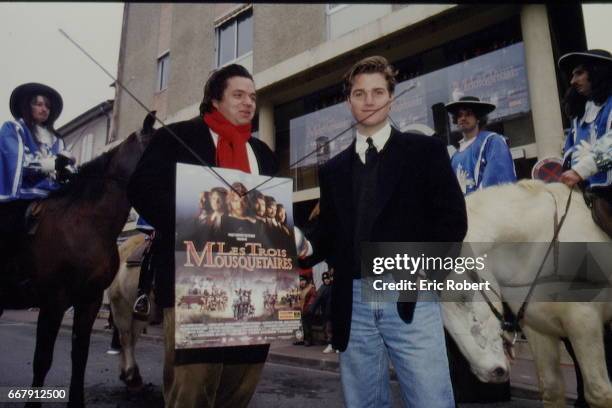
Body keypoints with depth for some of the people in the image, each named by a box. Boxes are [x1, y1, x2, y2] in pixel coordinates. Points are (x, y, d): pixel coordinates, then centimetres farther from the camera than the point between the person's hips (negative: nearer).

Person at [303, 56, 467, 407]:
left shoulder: (425, 150, 5)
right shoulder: (334, 169, 14)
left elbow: (453, 219, -1)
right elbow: (330, 233, 15)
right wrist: (307, 246, -5)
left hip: (410, 298, -3)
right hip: (353, 302, 4)